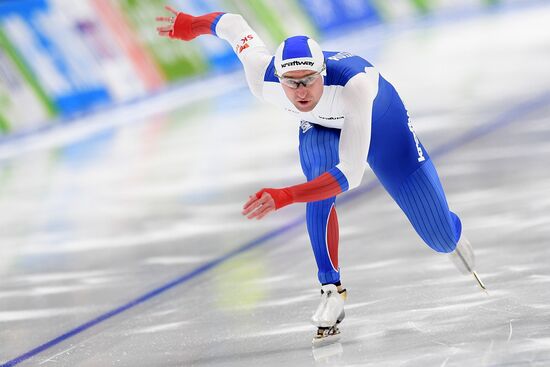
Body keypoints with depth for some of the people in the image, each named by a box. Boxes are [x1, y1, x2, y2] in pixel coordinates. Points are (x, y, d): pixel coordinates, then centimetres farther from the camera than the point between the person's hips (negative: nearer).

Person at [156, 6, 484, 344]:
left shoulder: (354, 84, -49)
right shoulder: (264, 79, -37)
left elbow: (351, 174, -51)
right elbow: (233, 24, -18)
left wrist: (283, 197, -60)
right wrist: (191, 24, 4)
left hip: (380, 121, -2)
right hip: (319, 127, 2)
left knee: (443, 239, 2)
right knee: (321, 182, -34)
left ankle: (453, 232, 43)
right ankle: (332, 290, -13)